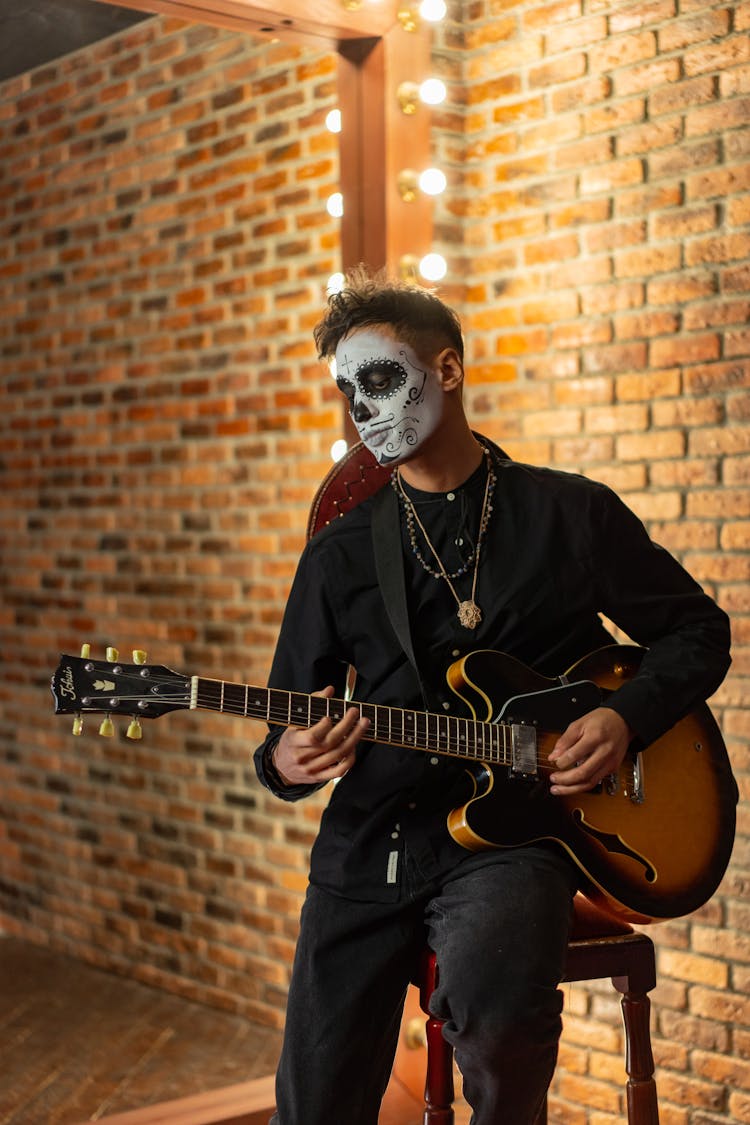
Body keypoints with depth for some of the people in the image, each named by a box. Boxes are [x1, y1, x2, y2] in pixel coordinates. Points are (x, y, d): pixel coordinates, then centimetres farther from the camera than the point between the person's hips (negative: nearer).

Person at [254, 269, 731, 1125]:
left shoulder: (573, 513, 3)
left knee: (496, 1010, -32)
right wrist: (287, 761, -14)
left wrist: (625, 718, -7)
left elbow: (698, 633, 11)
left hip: (510, 835, -3)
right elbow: (286, 725, 10)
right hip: (369, 840, 3)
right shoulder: (340, 551, 9)